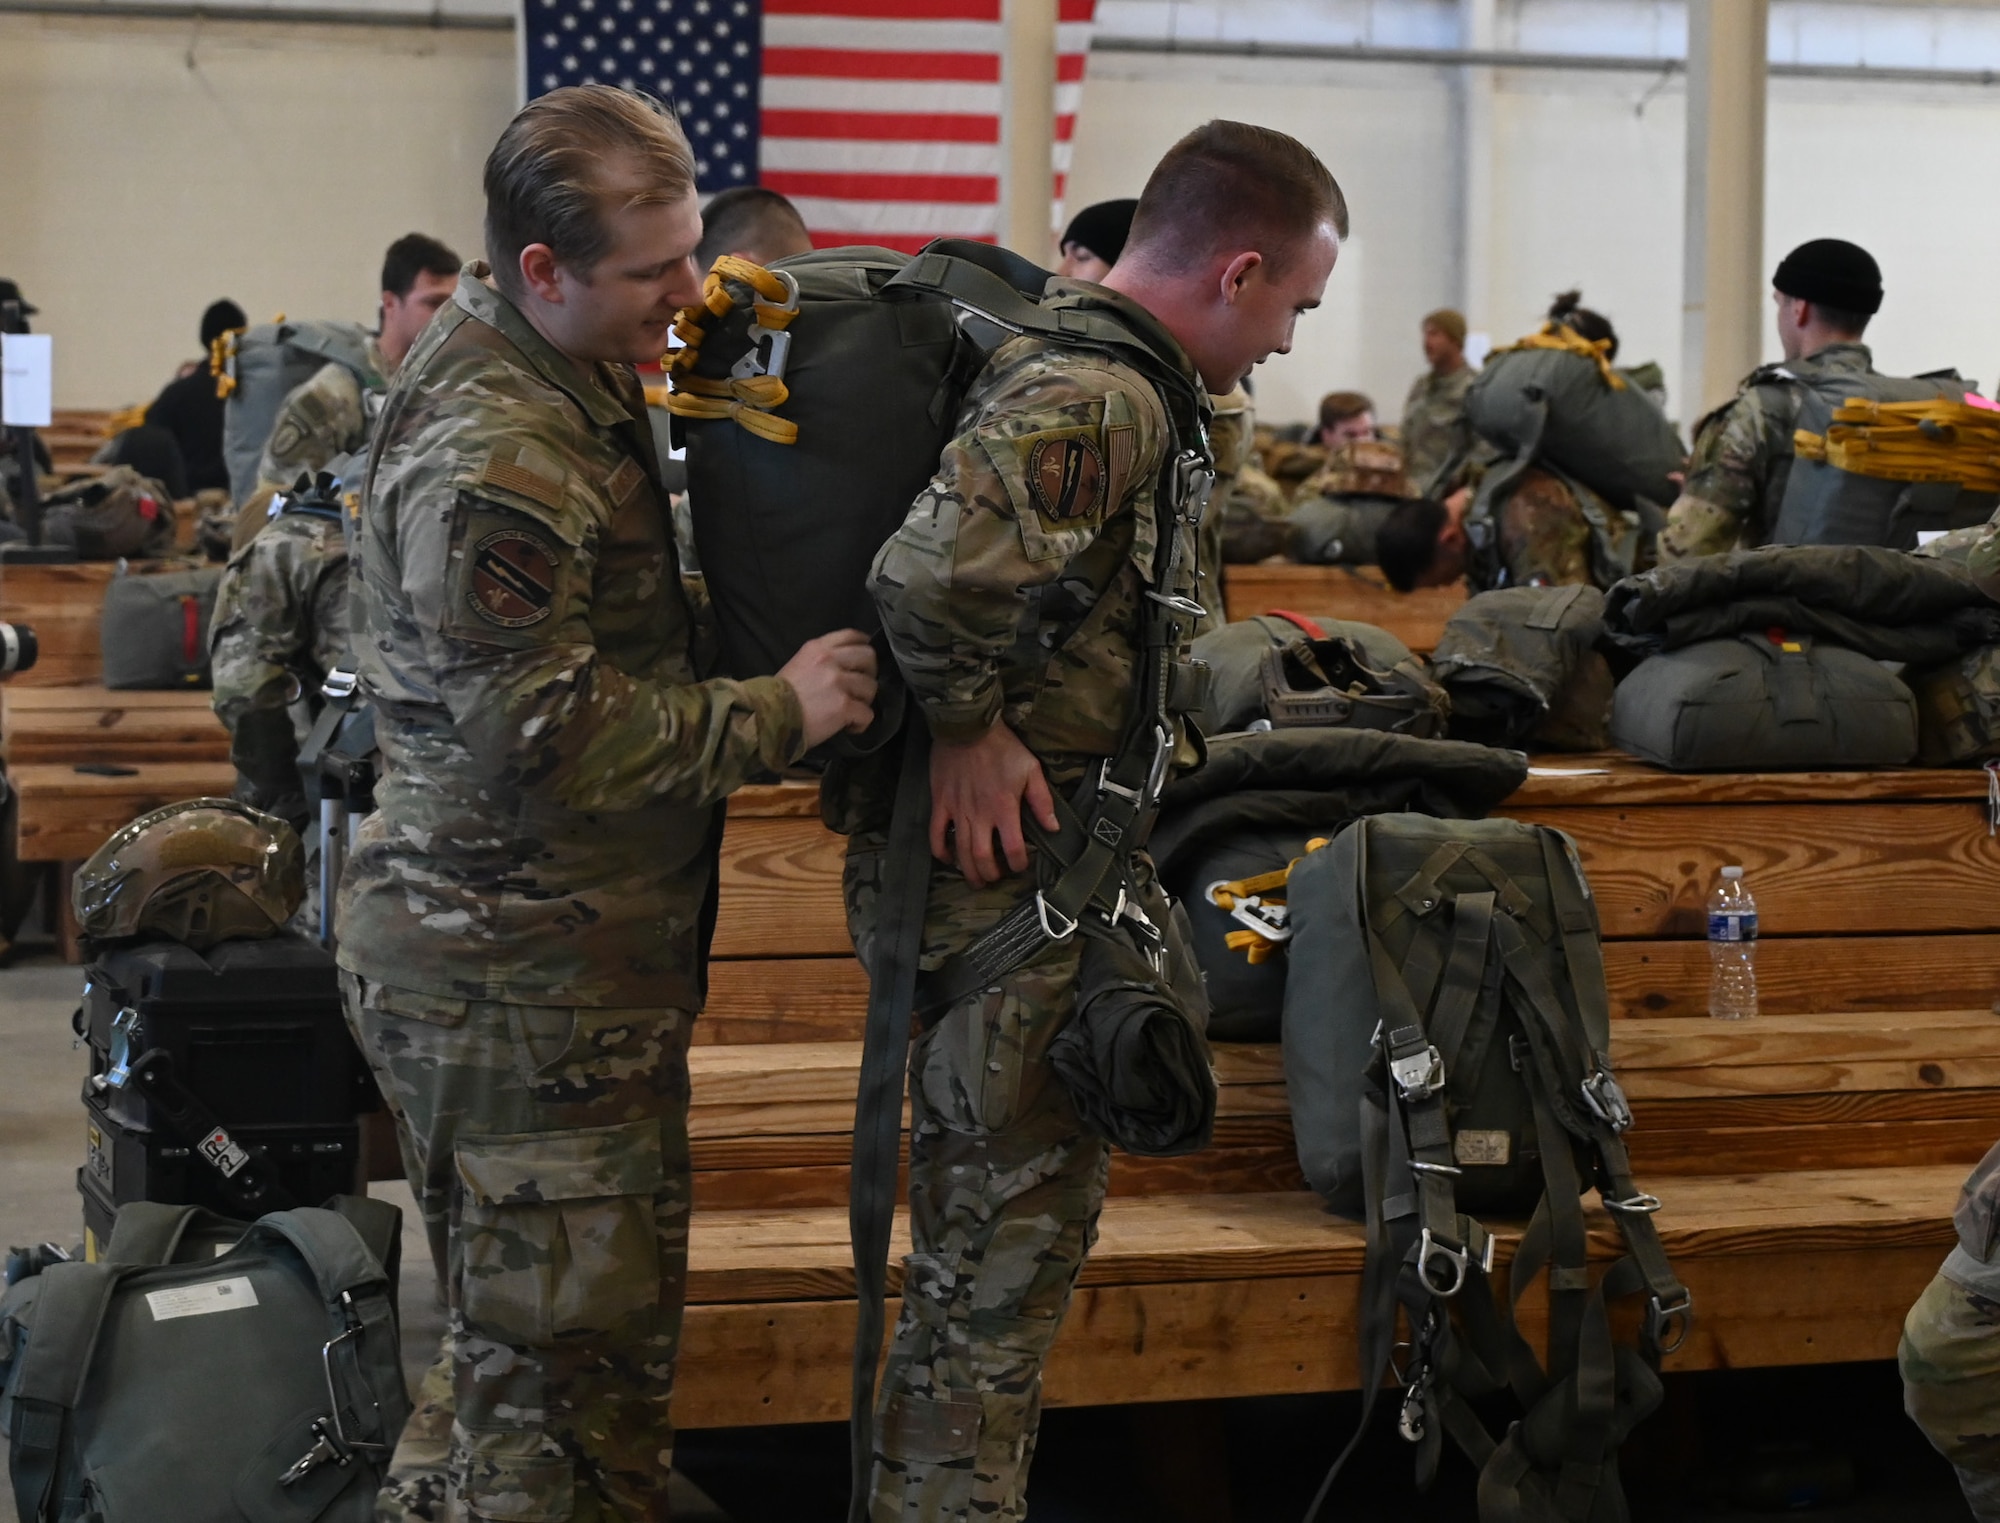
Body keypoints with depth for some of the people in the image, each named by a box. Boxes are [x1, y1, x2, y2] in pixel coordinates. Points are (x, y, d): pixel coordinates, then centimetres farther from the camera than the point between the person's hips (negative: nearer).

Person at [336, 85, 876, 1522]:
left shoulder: (555, 363, 10)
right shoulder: (492, 461, -24)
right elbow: (551, 735, -25)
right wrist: (776, 713, -17)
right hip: (521, 979, -11)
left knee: (514, 1325, 22)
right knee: (571, 1358, -3)